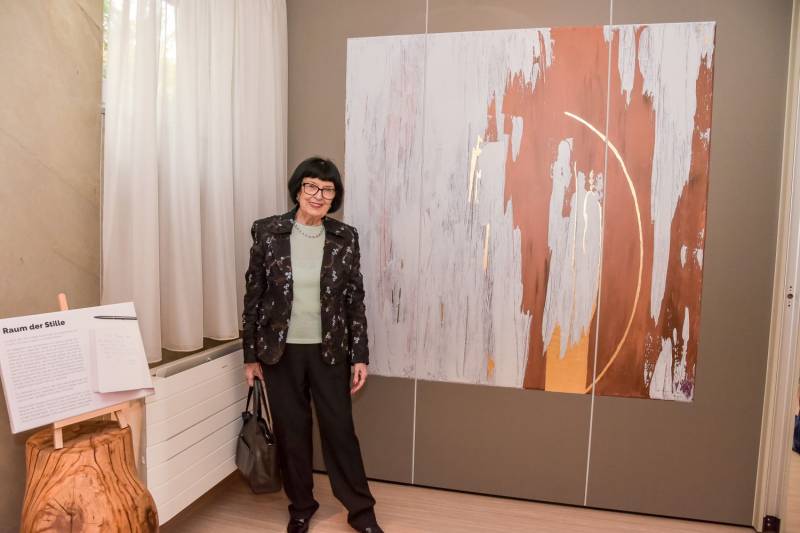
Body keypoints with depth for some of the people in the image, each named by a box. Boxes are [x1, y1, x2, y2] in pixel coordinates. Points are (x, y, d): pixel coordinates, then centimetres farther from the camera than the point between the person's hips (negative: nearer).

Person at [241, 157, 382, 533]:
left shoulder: (345, 238, -2)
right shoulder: (268, 232, -5)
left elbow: (355, 299, 0)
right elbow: (253, 295, -1)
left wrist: (360, 356, -2)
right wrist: (251, 354, 0)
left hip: (329, 351, 0)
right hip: (281, 351, 0)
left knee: (340, 429, 8)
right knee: (291, 431, 12)